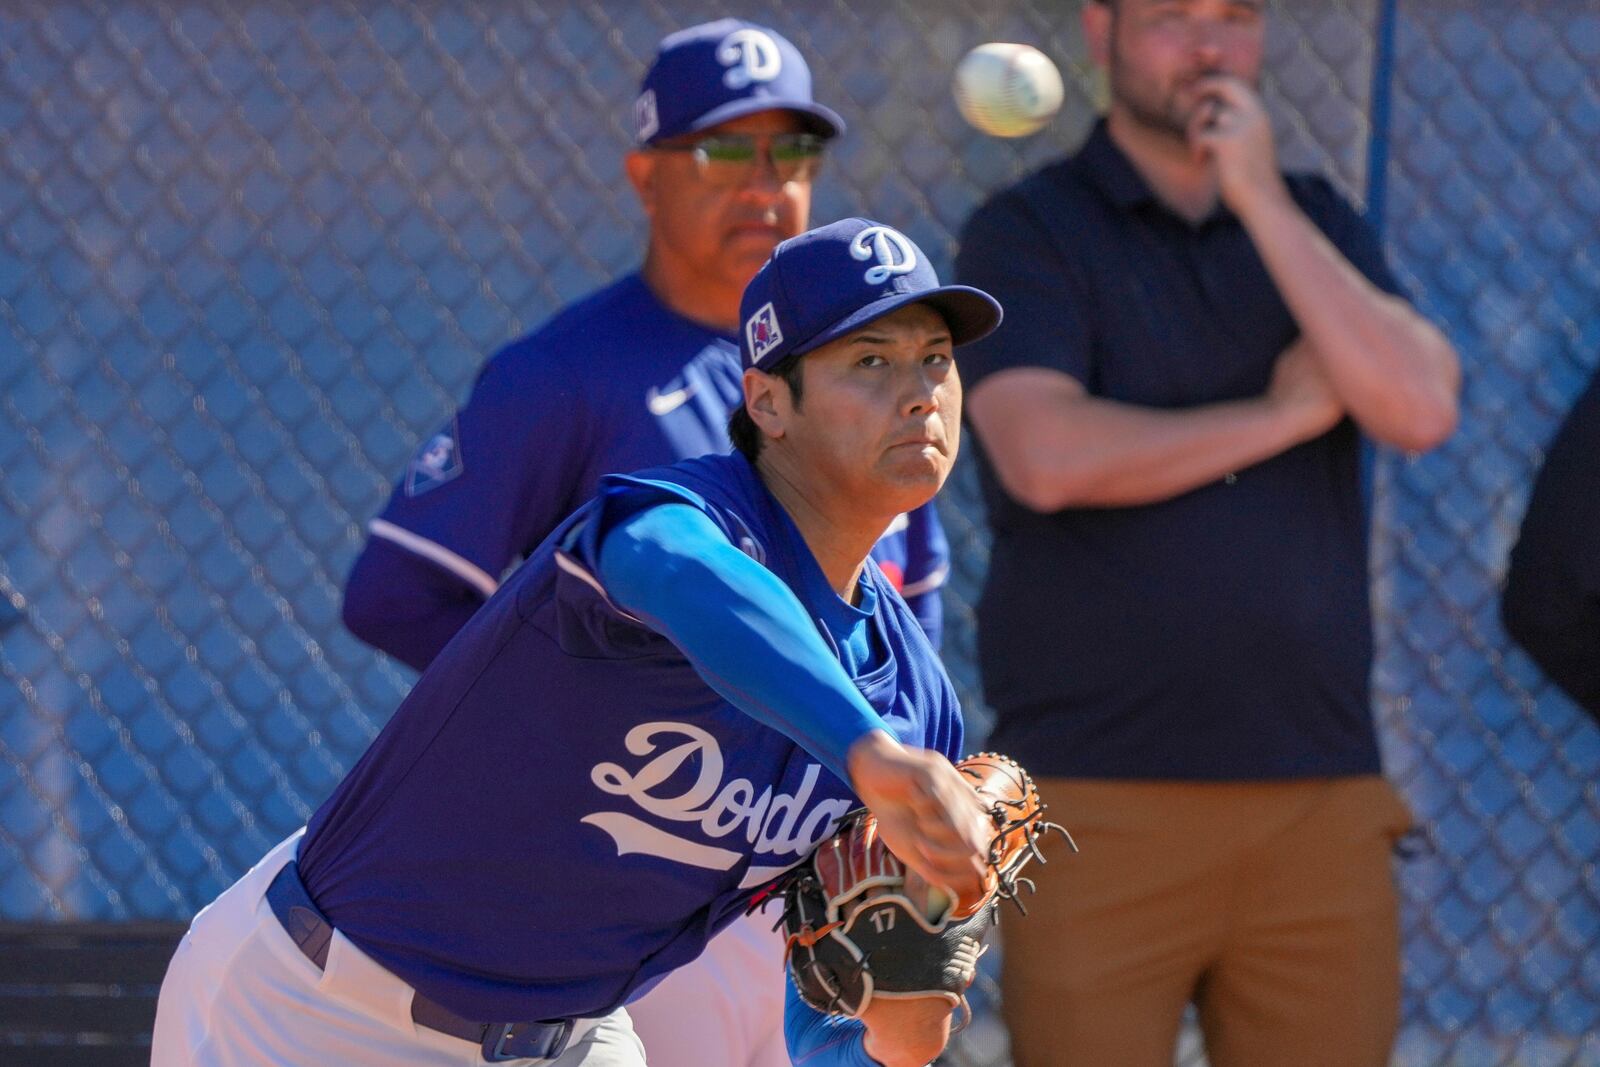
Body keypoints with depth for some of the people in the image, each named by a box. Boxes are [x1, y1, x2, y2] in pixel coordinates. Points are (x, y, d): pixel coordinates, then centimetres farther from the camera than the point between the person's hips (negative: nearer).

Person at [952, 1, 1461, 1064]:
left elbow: (1421, 408, -4)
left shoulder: (1316, 223, 14)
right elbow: (1046, 456, -16)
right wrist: (1286, 414, -5)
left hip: (1320, 804, 4)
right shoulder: (1028, 231, 2)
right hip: (1100, 806, -4)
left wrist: (1262, 201, -7)